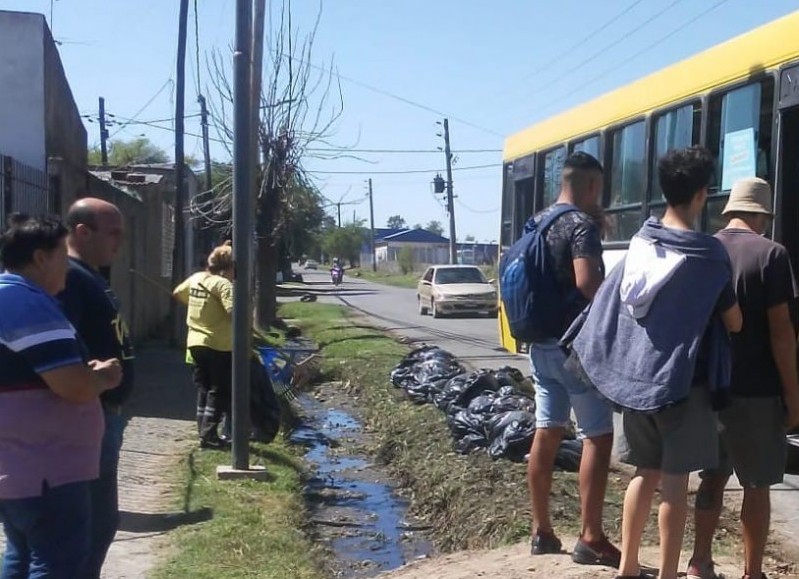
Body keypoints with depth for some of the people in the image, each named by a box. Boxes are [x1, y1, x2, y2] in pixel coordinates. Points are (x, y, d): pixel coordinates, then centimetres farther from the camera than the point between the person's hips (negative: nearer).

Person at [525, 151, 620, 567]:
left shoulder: (536, 223, 13)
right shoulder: (582, 225, -14)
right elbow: (587, 283, -27)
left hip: (542, 343, 8)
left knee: (546, 434, 12)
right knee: (597, 437, -1)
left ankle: (542, 531, 19)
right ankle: (590, 539, 1)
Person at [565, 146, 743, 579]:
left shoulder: (640, 243, 3)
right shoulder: (708, 254, -12)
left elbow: (608, 304, 6)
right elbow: (733, 323, -5)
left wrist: (594, 361, 15)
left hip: (633, 375, 6)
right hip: (679, 381, -5)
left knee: (645, 472, 16)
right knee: (674, 480, 2)